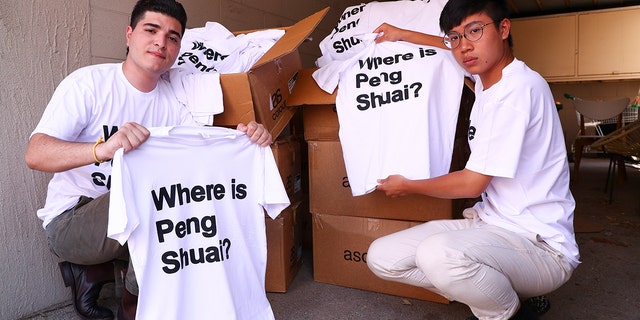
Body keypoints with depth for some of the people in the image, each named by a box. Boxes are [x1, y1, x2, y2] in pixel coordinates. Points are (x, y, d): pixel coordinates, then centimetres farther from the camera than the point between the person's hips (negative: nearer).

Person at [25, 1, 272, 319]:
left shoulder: (172, 99, 1)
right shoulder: (88, 83, -13)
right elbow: (35, 154, -25)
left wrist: (243, 139, -30)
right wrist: (103, 149, -44)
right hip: (70, 220, -5)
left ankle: (94, 271, 4)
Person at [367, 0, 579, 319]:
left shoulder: (519, 88, -19)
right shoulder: (489, 76, 6)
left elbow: (472, 184, -16)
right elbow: (456, 51, 32)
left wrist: (408, 186, -1)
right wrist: (403, 35, 36)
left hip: (540, 245, -8)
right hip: (491, 222, 8)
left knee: (438, 254, -38)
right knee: (381, 257, -3)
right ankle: (501, 292, 8)